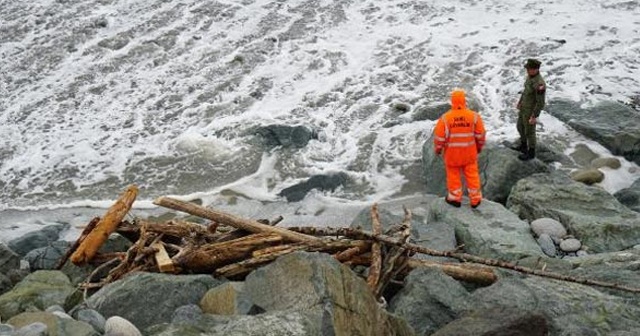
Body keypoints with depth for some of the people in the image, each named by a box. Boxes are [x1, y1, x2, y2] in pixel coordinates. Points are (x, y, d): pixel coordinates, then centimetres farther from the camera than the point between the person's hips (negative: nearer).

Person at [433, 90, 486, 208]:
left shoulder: (445, 118, -15)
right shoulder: (474, 116, -11)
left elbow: (439, 136, -9)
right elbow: (480, 134, -1)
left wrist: (438, 148, 8)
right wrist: (479, 146, 16)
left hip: (452, 152, -1)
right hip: (469, 152, 1)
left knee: (453, 174, 14)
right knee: (472, 174, 13)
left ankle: (455, 198, 23)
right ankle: (475, 199, 22)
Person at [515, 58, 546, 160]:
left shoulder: (539, 84, -36)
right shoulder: (531, 75, -7)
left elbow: (541, 103, -28)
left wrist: (534, 117, -21)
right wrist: (520, 101, 21)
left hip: (531, 110, -9)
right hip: (524, 107, 9)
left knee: (529, 132, 12)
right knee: (520, 127, 26)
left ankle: (531, 152, 35)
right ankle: (524, 146, 50)